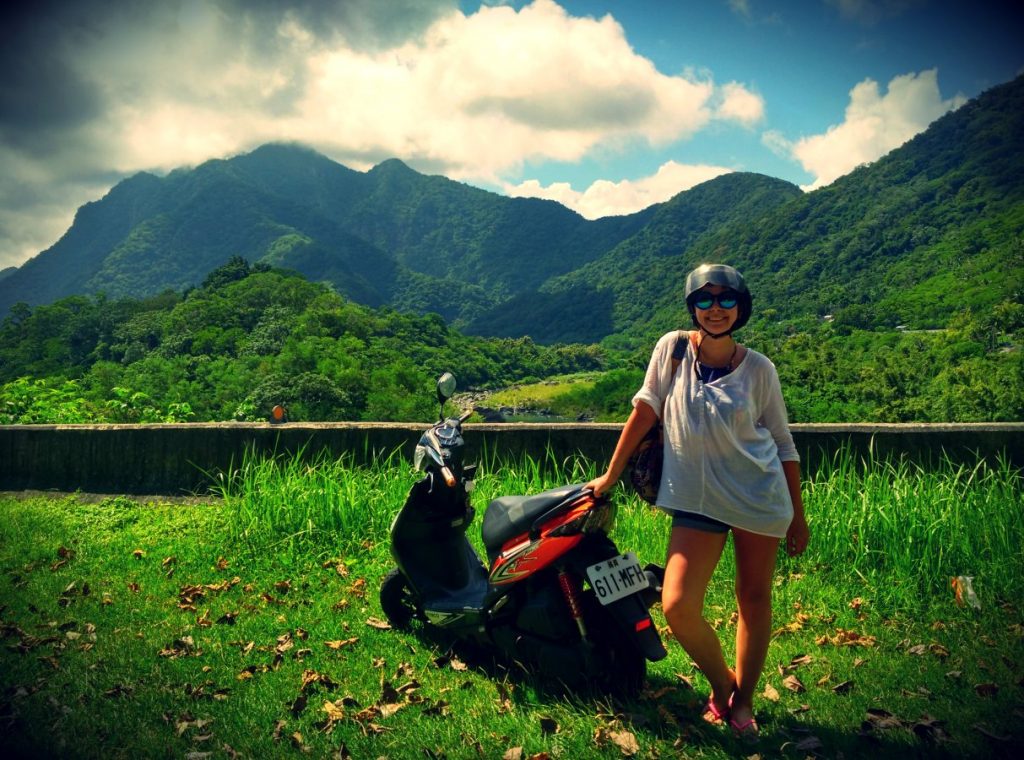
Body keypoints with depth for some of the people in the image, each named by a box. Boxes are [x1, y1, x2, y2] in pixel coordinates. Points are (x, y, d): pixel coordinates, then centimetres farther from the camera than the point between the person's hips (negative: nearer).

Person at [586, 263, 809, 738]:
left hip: (759, 497, 1)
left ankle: (743, 700, 33)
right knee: (678, 608, -10)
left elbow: (783, 443, 4)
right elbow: (645, 410, 0)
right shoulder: (673, 347, -4)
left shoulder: (758, 368, -3)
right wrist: (611, 475, 1)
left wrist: (798, 515, 6)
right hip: (696, 499, 0)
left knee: (754, 600, 11)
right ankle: (721, 682, 21)